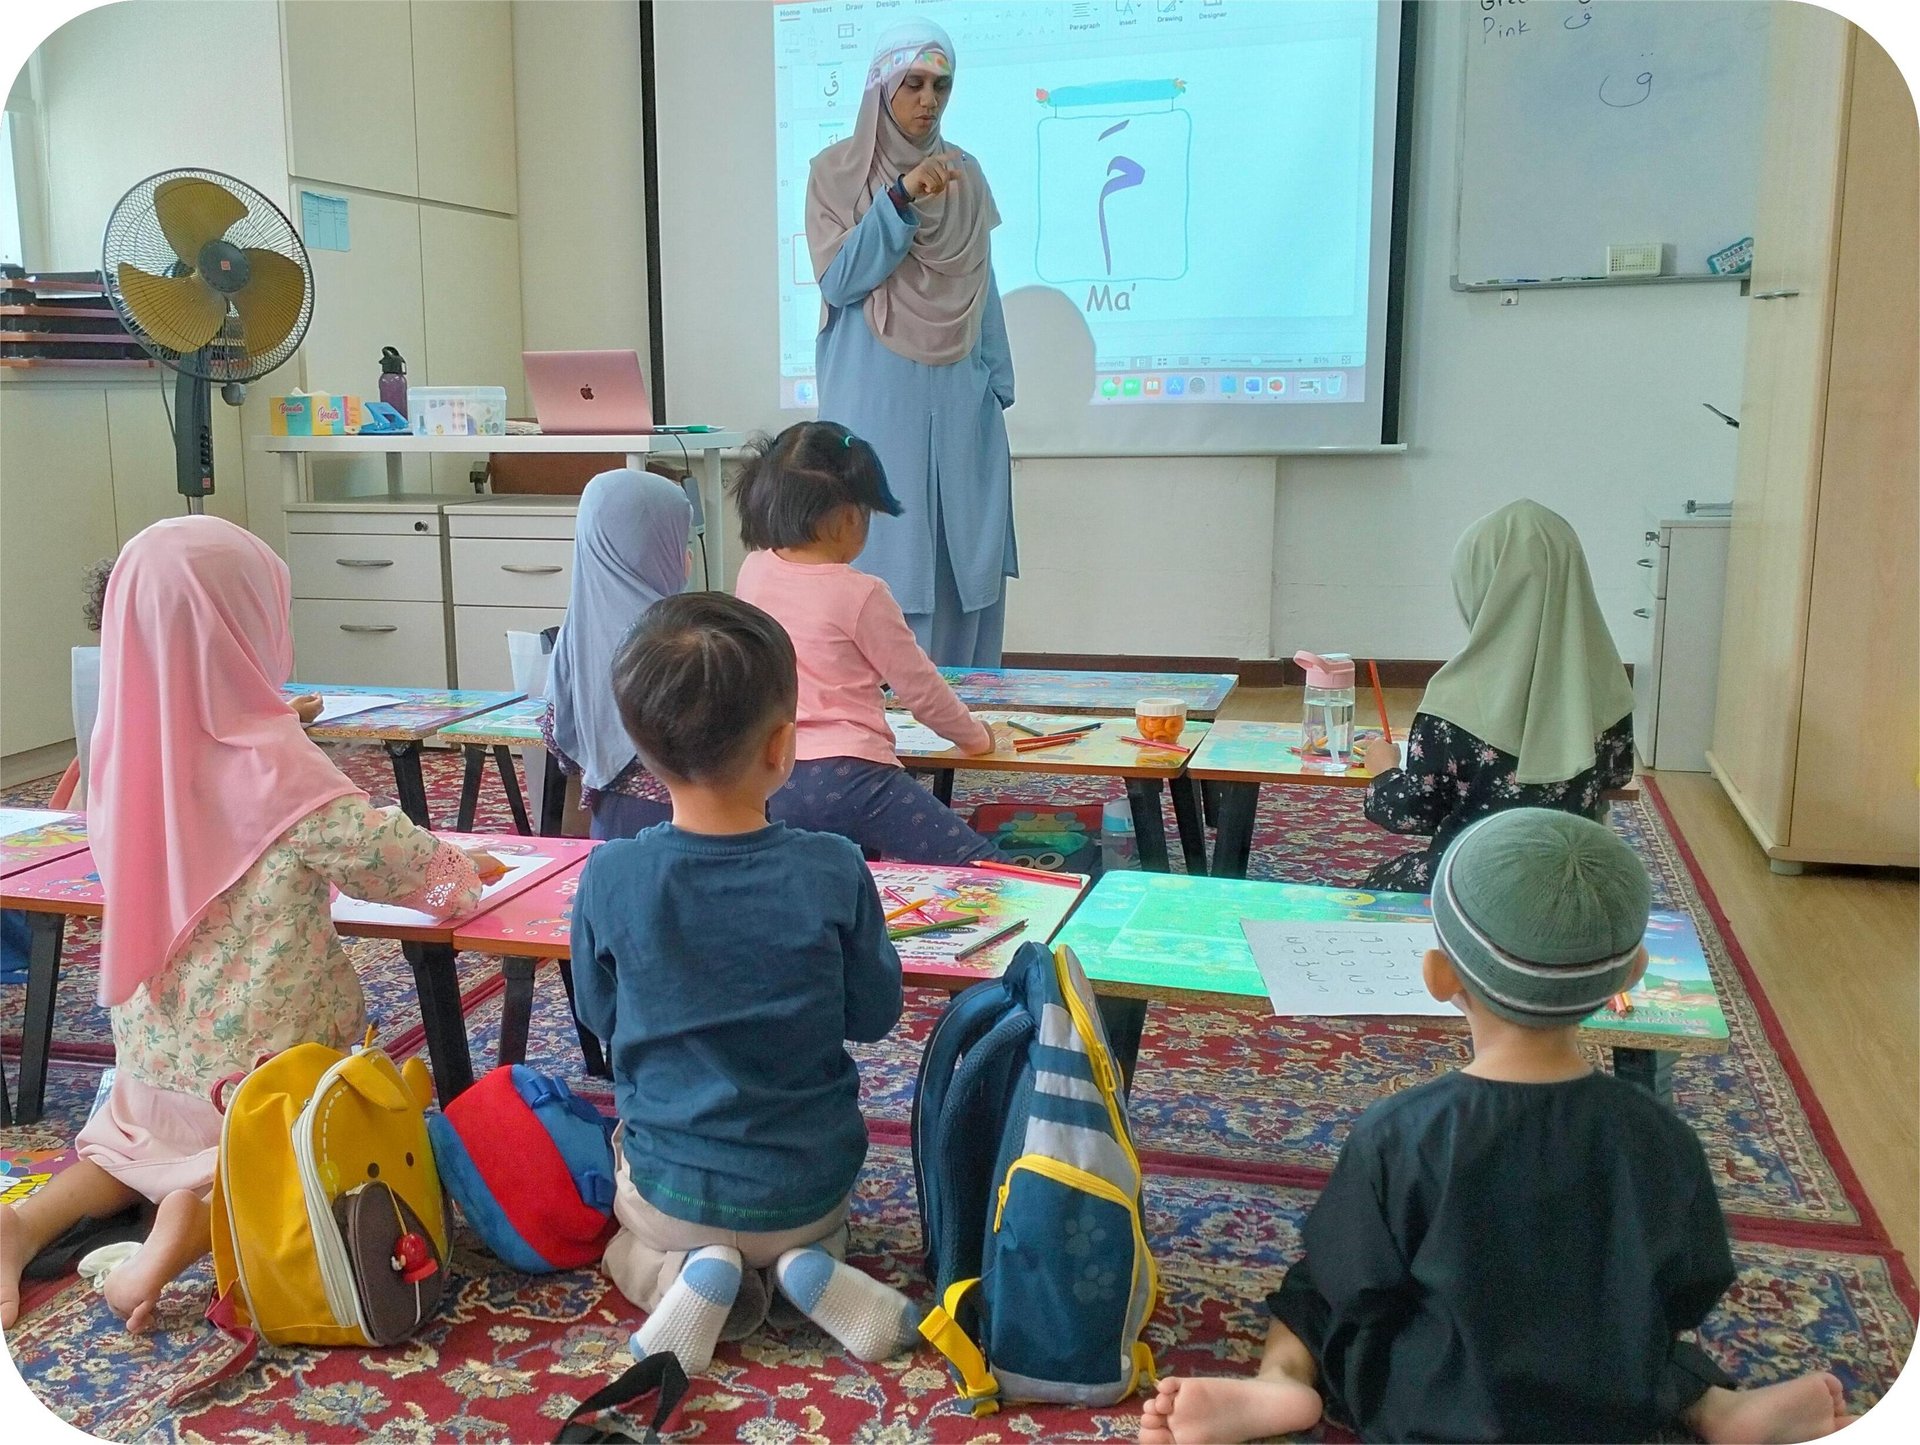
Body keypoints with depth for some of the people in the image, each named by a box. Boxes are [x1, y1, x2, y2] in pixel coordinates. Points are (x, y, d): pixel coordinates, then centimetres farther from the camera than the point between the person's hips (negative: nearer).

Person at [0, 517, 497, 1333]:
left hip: (158, 1048, 6)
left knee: (139, 1141, 33)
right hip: (263, 1055, -6)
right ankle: (208, 1210, -11)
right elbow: (394, 859, -19)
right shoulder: (273, 766, -23)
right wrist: (462, 870, 1)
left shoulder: (128, 748, -5)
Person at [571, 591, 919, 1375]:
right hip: (808, 1185, 1)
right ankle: (808, 1272, 2)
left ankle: (692, 1279, 0)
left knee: (631, 1249, 34)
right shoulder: (833, 872, -22)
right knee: (813, 1232, 36)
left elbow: (600, 1016, -2)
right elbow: (874, 1015, -7)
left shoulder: (610, 877, -20)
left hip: (672, 1186, 0)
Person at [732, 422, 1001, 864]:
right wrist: (974, 736, 15)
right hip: (846, 775, -7)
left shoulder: (753, 573, 6)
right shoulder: (861, 595, -8)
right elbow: (919, 687, 1)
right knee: (976, 866, -7)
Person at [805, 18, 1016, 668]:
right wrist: (901, 197, -18)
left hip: (957, 401, 4)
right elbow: (838, 281, -11)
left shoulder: (964, 173, 11)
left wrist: (998, 389, 11)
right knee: (883, 560, -3)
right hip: (876, 401, -4)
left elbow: (983, 291, 14)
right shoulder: (836, 170, 0)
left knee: (962, 558, 3)